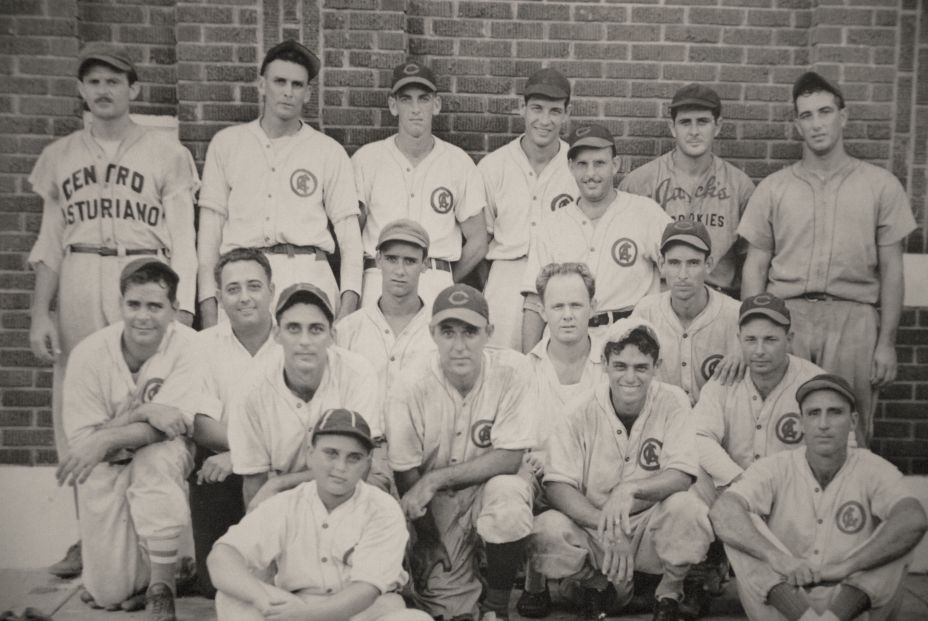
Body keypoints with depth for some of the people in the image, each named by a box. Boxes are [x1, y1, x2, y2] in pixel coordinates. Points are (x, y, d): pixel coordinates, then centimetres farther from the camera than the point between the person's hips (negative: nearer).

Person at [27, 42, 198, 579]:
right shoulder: (59, 157, 16)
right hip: (78, 285, 3)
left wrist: (181, 313, -8)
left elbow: (182, 239, 2)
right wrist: (40, 312, 4)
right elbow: (50, 240, 15)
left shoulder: (166, 153, 6)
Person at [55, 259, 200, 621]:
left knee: (157, 456, -38)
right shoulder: (88, 354, -14)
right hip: (106, 469, 1)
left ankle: (162, 584, -22)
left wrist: (106, 439, -35)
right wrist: (144, 412, -27)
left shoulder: (188, 346, -16)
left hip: (165, 460, 0)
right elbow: (81, 438, -13)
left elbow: (176, 423, -23)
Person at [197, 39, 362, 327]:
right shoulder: (226, 143, 14)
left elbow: (348, 227, 7)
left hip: (309, 273, 0)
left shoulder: (329, 151, 12)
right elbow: (211, 222, 11)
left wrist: (349, 296, -6)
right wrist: (207, 297, 1)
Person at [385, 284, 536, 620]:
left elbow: (509, 457, -19)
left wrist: (434, 479, -25)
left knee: (507, 494, -34)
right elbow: (406, 476, -11)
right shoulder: (410, 387, -19)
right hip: (434, 504, 0)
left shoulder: (511, 369, -19)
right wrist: (431, 545, -8)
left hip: (490, 483, 0)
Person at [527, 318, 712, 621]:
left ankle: (669, 595, 0)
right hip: (593, 529, 1)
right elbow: (557, 487, -14)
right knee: (546, 531, -27)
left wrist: (631, 489, -34)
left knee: (687, 507, -31)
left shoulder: (672, 402, -7)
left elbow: (681, 476, -15)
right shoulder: (584, 414, -7)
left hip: (653, 529, 0)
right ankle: (607, 587, 6)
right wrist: (608, 528, -29)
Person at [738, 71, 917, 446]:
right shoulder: (773, 188, 11)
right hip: (787, 316, 1)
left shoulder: (881, 185, 9)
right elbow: (755, 267, 9)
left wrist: (886, 342, 2)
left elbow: (891, 270, 8)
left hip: (854, 318, 0)